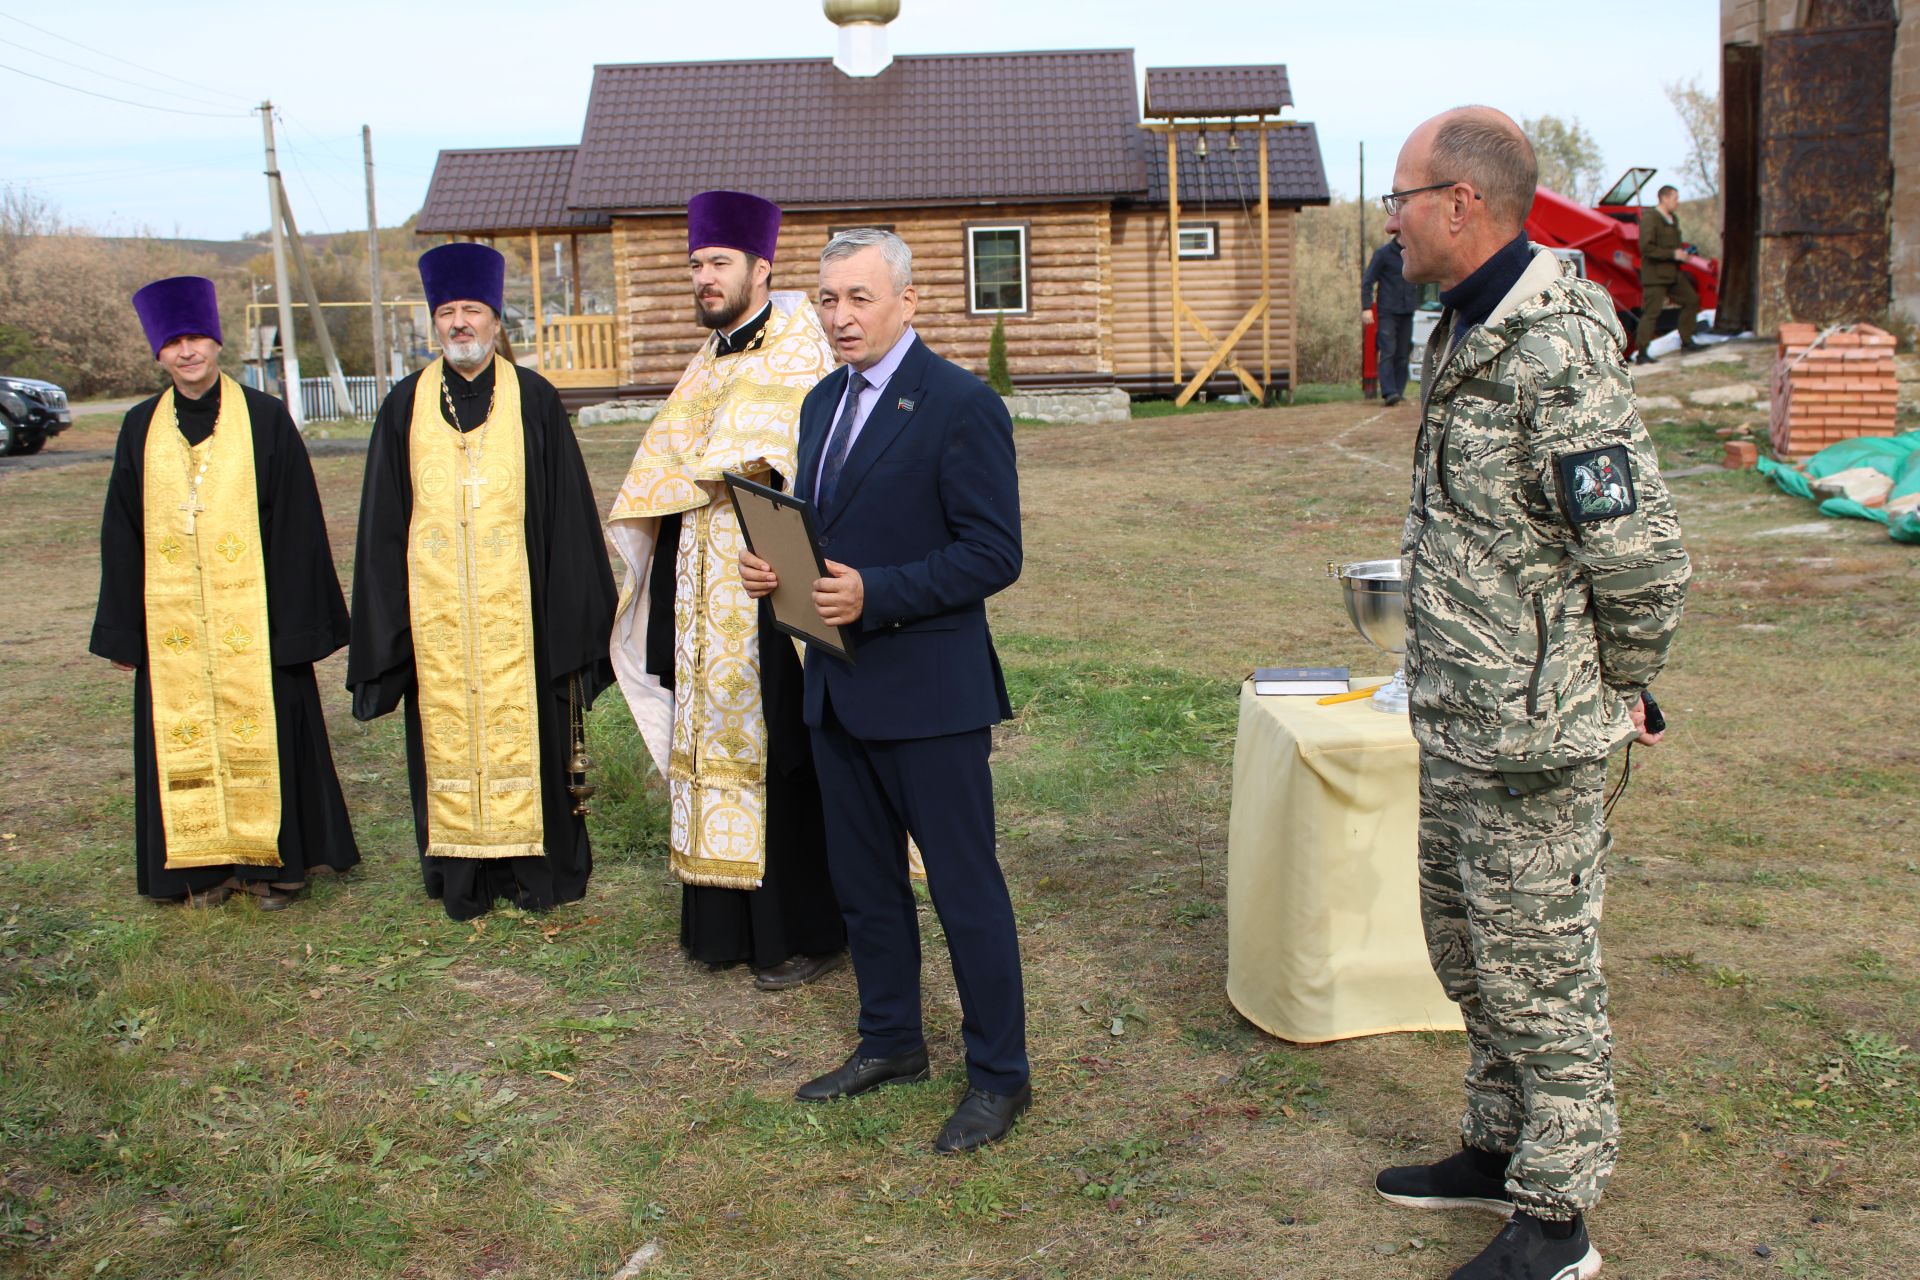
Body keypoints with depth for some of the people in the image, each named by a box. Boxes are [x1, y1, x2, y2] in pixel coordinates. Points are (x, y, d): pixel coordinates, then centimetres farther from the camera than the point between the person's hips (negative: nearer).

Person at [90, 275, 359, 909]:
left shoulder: (264, 418, -2)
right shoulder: (141, 428, 6)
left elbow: (296, 524, -3)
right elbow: (122, 535, 10)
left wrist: (298, 620, -6)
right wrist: (125, 630, 8)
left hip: (250, 616, -3)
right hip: (171, 621, 3)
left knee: (262, 733, 3)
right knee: (185, 741, 7)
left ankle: (273, 862, 17)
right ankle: (205, 866, 20)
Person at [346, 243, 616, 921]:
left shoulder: (534, 400, 2)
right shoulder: (407, 405, 7)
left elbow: (565, 510, 3)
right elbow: (384, 522, 9)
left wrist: (571, 608, 0)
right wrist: (386, 620, 5)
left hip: (515, 607, -2)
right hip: (435, 607, 2)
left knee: (523, 730, 3)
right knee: (448, 734, 6)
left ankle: (535, 870, 16)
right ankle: (464, 877, 17)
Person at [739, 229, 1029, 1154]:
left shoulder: (962, 406, -13)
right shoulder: (824, 402, 13)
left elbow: (994, 554, -17)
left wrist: (875, 593, -25)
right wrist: (775, 566, -1)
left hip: (930, 689, -8)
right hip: (839, 686, 8)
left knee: (965, 887, 1)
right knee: (862, 879, 18)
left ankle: (999, 1074, 15)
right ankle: (891, 1041, 35)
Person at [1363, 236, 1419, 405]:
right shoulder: (1383, 253, 0)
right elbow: (1367, 281, -1)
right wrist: (1366, 308, -10)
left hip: (1407, 314, 5)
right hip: (1387, 312, -4)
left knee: (1403, 355, 4)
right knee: (1388, 352, -13)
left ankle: (1399, 390, 10)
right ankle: (1389, 392, -19)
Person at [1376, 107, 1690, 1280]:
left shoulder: (1559, 354, -23)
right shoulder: (1468, 334, 9)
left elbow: (1641, 557, -23)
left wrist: (1623, 696, -8)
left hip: (1530, 732, -10)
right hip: (1456, 720, 10)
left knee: (1540, 973, 4)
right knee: (1468, 950, 21)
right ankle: (1501, 1150, 40)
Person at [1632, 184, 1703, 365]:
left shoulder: (1673, 219, 16)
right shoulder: (1649, 219, -13)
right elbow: (1646, 248, -22)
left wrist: (1683, 253, 6)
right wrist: (1673, 254, -20)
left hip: (1673, 273, 9)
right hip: (1655, 275, -9)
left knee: (1691, 300, 13)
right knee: (1651, 313, -10)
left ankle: (1686, 342, 24)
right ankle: (1640, 353, -7)